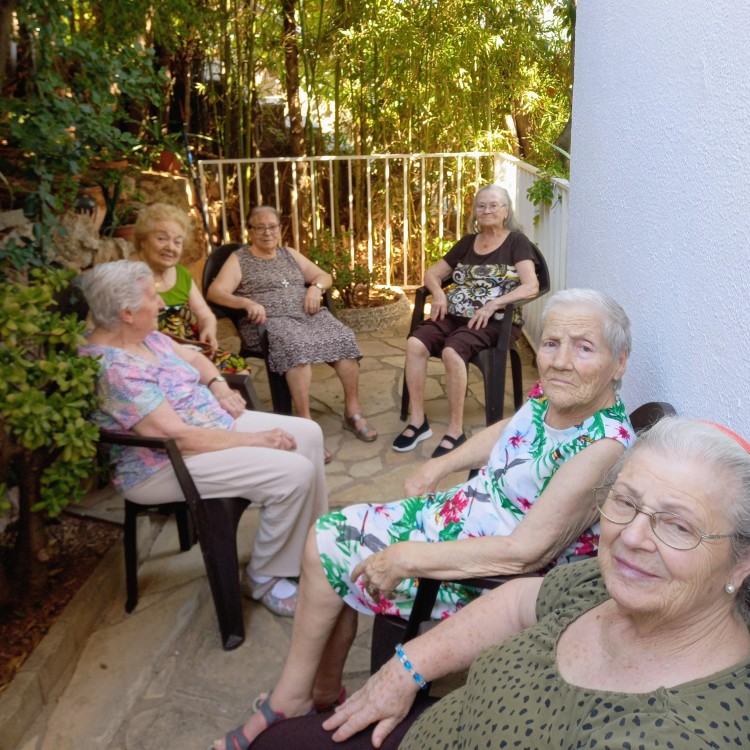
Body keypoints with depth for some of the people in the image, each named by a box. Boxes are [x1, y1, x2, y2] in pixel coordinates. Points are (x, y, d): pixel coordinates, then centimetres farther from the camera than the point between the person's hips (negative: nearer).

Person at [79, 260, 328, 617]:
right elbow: (177, 437, -29)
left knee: (308, 434, 2)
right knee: (294, 472, -22)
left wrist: (219, 384, -2)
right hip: (166, 466, -10)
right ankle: (263, 577, 0)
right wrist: (255, 440, -22)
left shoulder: (145, 335, 2)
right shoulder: (110, 369, -26)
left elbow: (193, 357, 20)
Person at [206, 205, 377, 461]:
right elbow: (215, 292, -5)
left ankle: (352, 410, -15)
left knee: (344, 338, -23)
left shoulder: (289, 254, 24)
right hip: (270, 320, -5)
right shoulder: (239, 258, 9)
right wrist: (247, 302, -23)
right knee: (296, 346, -38)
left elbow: (324, 276, 23)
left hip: (309, 314, 5)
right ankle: (305, 420, -37)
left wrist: (315, 287, -1)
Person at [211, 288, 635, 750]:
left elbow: (525, 552, -31)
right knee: (329, 533, 3)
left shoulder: (602, 447, -29)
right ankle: (323, 689, 20)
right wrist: (440, 466, 7)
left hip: (495, 578, -8)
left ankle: (289, 702, 21)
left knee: (328, 549, -5)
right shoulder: (554, 394, -5)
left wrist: (407, 558, -27)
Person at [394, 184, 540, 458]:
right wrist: (438, 293, -2)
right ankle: (417, 420, -13)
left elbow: (531, 287, -11)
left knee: (451, 351, -34)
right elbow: (432, 273, 21)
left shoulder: (516, 242, 2)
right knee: (415, 343, -22)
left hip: (495, 321, -5)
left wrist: (492, 304, -22)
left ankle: (456, 431, -22)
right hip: (456, 315, 5)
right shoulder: (467, 242, 18)